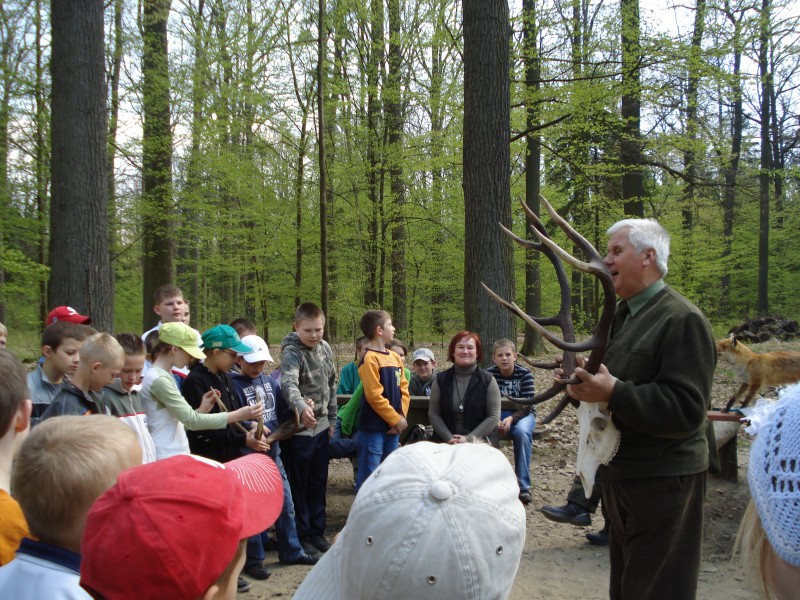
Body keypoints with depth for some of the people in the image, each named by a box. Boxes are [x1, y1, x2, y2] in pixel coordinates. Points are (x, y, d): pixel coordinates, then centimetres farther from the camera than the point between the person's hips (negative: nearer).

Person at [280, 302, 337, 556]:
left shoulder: (325, 348, 3)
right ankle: (302, 534, 19)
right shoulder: (292, 353, -19)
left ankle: (317, 530, 29)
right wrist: (302, 407, -57)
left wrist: (331, 418, 14)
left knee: (318, 482, 16)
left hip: (321, 426, 7)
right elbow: (288, 384, -38)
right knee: (298, 484, 6)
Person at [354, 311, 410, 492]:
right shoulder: (370, 359, -13)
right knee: (369, 475, -2)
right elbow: (374, 396, -18)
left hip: (392, 427, 8)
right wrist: (396, 419, -13)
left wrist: (401, 417, -4)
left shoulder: (395, 358, 10)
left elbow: (404, 390, 10)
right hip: (373, 427, -8)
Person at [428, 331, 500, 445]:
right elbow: (433, 414, 4)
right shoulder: (441, 379, 6)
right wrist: (449, 438, -10)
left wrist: (469, 439, -11)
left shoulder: (488, 380, 1)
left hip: (478, 444, -2)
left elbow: (494, 416, -2)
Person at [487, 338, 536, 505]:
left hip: (522, 415, -1)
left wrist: (511, 419, -33)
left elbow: (527, 404, -15)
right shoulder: (489, 374, -7)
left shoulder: (524, 374, -12)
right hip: (496, 415, 2)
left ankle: (523, 485, -28)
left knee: (522, 432, -37)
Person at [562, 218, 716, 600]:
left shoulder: (683, 320, -18)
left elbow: (686, 409, -26)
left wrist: (613, 393, -32)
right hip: (622, 472, 9)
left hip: (663, 482, -9)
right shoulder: (620, 314, 10)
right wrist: (584, 380, 1)